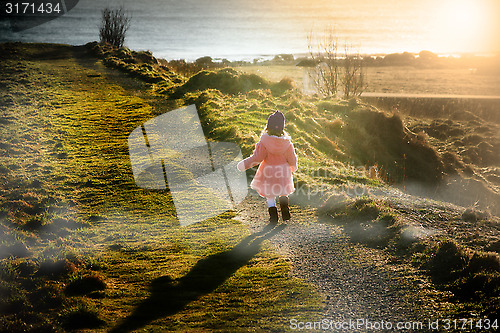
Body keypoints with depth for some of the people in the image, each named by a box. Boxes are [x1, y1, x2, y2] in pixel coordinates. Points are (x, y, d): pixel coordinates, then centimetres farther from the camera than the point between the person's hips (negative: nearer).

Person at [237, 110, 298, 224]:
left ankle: (273, 217, 16)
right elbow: (292, 159, -3)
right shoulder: (286, 142, -13)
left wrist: (245, 164, -10)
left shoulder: (264, 142, -21)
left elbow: (257, 158, -20)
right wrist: (293, 167, 19)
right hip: (283, 170, 2)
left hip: (268, 172, -2)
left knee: (270, 195, 14)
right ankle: (285, 214, 21)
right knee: (283, 193, 25)